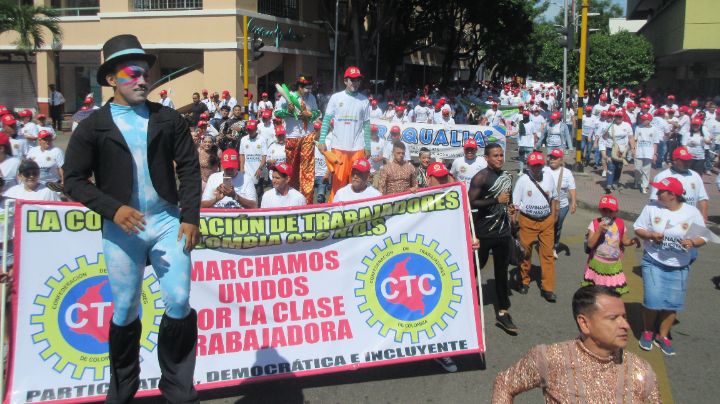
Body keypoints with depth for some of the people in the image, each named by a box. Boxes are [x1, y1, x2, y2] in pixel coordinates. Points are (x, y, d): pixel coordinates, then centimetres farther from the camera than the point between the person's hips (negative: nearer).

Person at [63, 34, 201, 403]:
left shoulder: (169, 119, 6)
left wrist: (190, 217, -3)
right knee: (125, 311, 8)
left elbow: (189, 169, 6)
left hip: (168, 221, 1)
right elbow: (74, 180, -2)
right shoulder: (93, 126, 1)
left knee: (179, 303, -3)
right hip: (121, 228, -1)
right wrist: (113, 209, -15)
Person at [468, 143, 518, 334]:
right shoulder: (481, 177, -13)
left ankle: (503, 313, 15)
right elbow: (471, 203, -20)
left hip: (503, 232, 6)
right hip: (483, 233, -6)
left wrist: (509, 207, 8)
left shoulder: (507, 176, 10)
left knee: (502, 272, 9)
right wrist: (496, 200, -22)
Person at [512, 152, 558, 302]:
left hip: (546, 221, 2)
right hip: (527, 221, -2)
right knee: (525, 252, 10)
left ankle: (548, 288, 2)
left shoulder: (548, 178, 0)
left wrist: (554, 216, 10)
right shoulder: (523, 180, -9)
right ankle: (524, 281, 31)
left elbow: (554, 198, 13)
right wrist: (514, 221, -8)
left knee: (547, 253, -1)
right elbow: (516, 203, -5)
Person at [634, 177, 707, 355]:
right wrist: (651, 235, -20)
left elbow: (703, 238, -2)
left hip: (679, 266, 1)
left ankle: (662, 336, 26)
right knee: (653, 299, -9)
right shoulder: (652, 207, -7)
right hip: (654, 262, -1)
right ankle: (647, 332, 17)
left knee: (673, 303, 6)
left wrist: (692, 242, -23)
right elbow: (638, 228, 0)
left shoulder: (692, 212, -7)